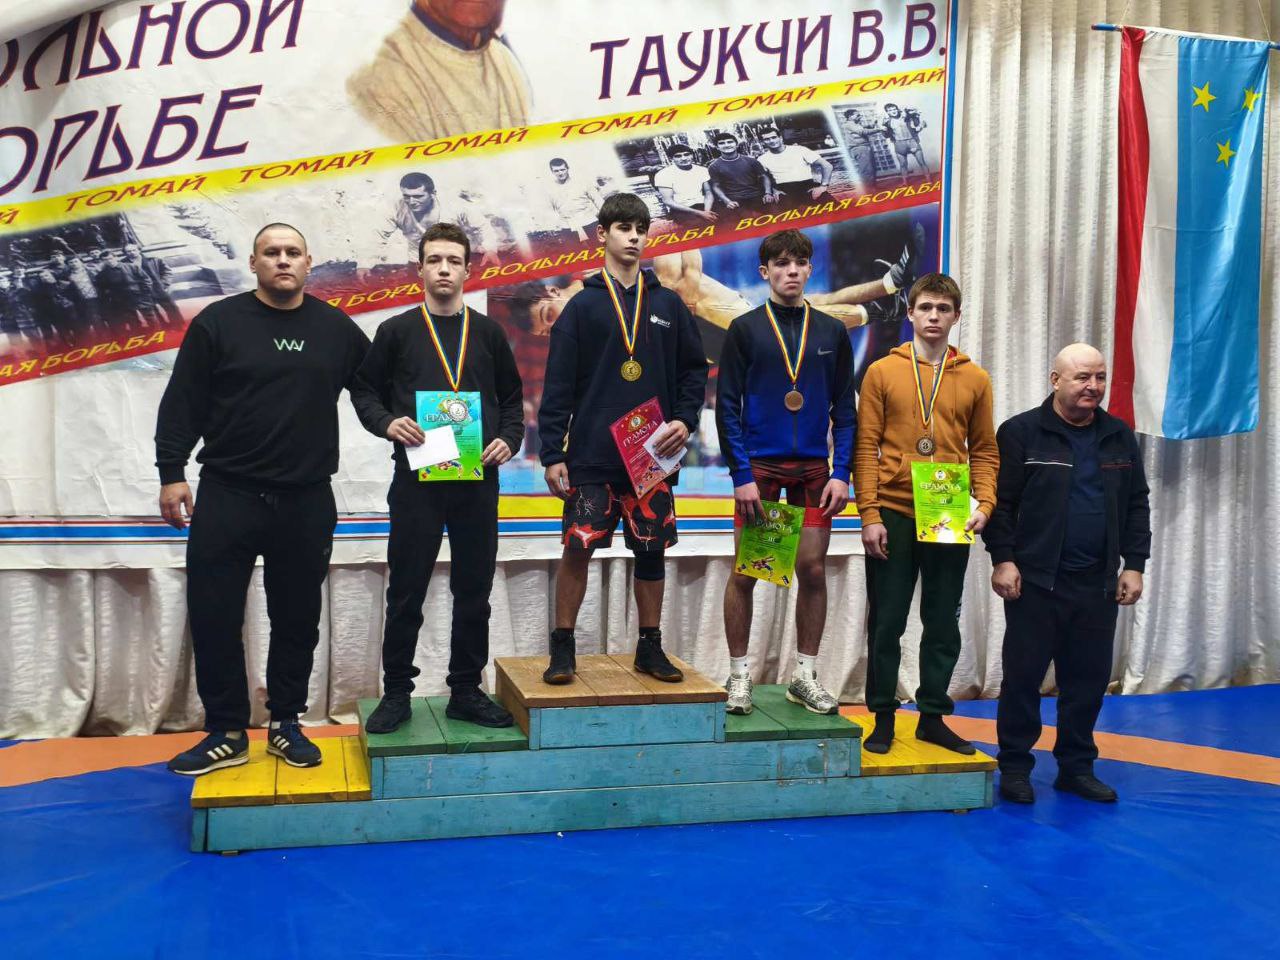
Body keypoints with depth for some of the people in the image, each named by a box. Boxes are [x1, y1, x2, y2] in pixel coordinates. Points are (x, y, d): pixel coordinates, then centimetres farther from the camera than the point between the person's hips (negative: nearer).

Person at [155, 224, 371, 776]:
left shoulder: (337, 328, 6)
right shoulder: (218, 322, 0)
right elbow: (181, 404, 0)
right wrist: (171, 473, -5)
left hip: (307, 502, 2)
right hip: (226, 497, -1)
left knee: (298, 620, 9)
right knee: (214, 618, 1)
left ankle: (286, 724, 25)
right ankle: (226, 734, 15)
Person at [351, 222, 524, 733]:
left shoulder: (488, 333, 10)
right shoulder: (396, 331, 5)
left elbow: (512, 398, 14)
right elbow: (364, 390, 7)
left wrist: (508, 439, -3)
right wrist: (387, 422, -12)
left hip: (478, 480, 2)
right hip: (416, 479, -2)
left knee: (474, 591, 8)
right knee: (406, 592, 3)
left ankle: (466, 691, 19)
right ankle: (396, 692, 16)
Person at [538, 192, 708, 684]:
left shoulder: (668, 305, 9)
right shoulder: (583, 305, 2)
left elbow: (695, 369, 14)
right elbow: (558, 385, -1)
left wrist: (685, 420, -3)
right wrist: (552, 453, -7)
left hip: (653, 455, 3)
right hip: (592, 455, -2)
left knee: (651, 550, 8)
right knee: (578, 547, -5)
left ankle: (650, 645, 22)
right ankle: (563, 645, 10)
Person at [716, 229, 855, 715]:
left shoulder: (832, 332, 9)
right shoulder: (746, 329, 1)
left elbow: (845, 409, 9)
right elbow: (727, 406, -3)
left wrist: (841, 473, -2)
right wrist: (741, 475, -11)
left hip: (814, 469, 3)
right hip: (759, 466, -2)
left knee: (813, 570, 4)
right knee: (745, 573, 1)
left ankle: (805, 676, 18)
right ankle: (739, 675, 14)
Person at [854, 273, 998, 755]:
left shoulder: (975, 379, 7)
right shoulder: (882, 372, 1)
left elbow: (984, 451, 9)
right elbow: (866, 447, -2)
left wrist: (984, 504, -6)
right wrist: (870, 515, -9)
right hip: (893, 516, -2)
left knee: (943, 624, 9)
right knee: (887, 622, 4)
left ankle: (933, 717, 21)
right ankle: (883, 718, 16)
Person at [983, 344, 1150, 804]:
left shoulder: (1120, 437, 11)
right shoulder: (1021, 432, -4)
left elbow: (1137, 506, 14)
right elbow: (1000, 502, -6)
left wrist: (1134, 565, 7)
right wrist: (1003, 559, -13)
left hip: (1098, 584, 5)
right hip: (1035, 580, -4)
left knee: (1089, 678, 10)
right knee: (1023, 674, 2)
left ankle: (1076, 766, 23)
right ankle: (1014, 766, 15)